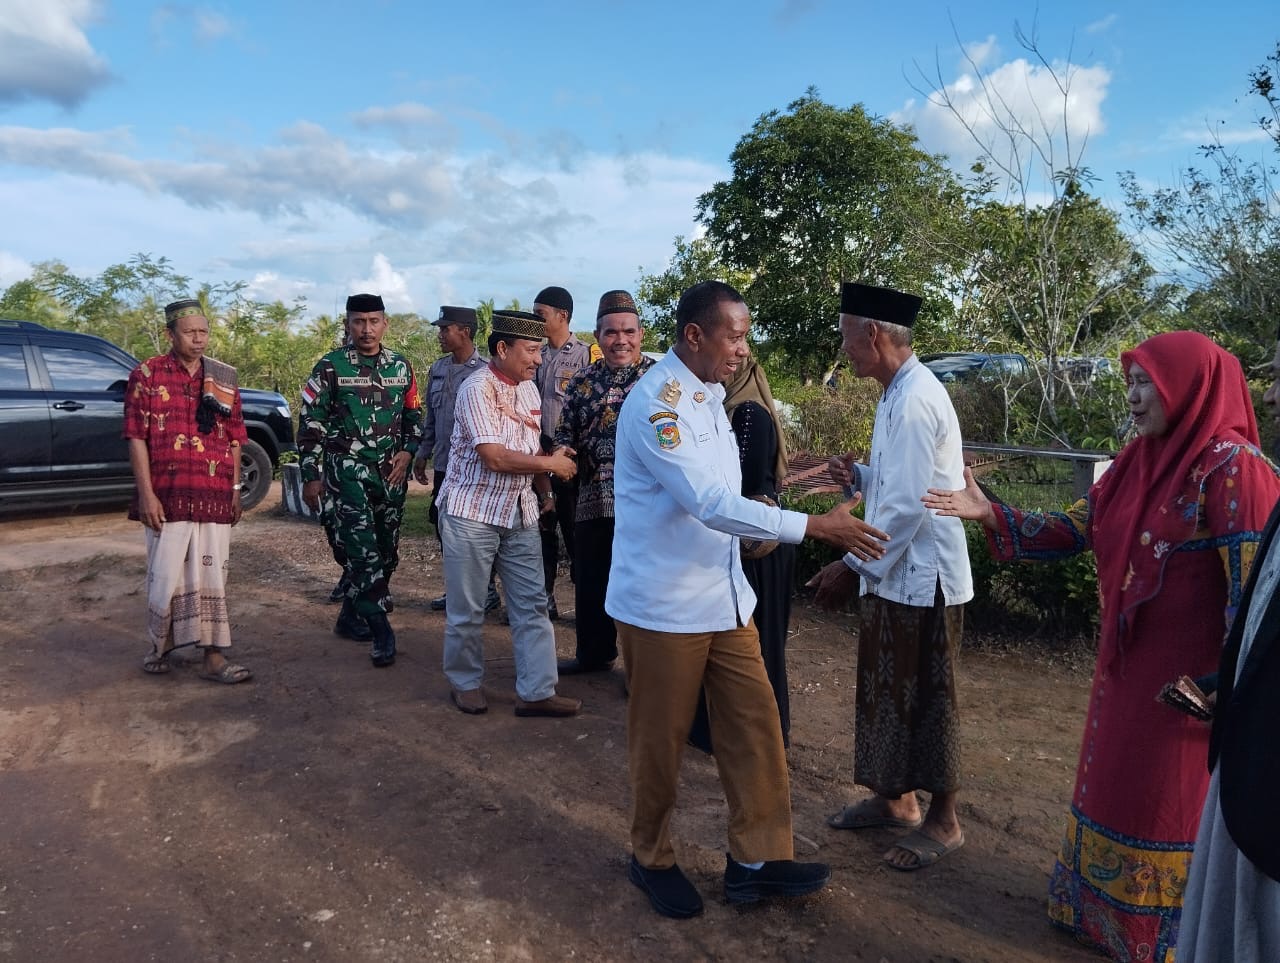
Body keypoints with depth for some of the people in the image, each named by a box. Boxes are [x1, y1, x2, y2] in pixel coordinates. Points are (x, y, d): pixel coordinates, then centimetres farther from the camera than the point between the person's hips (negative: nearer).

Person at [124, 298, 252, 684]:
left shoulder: (224, 378, 10)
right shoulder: (147, 374, 0)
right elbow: (137, 437, -4)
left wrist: (235, 491, 10)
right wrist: (146, 494, -10)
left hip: (215, 497, 3)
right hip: (167, 495, -3)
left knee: (211, 577, 5)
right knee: (165, 576, 5)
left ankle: (214, 656, 10)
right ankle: (159, 647, 26)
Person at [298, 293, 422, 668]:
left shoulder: (401, 366, 8)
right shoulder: (330, 367, -3)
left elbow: (414, 416, 15)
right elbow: (311, 424, -3)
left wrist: (407, 452, -2)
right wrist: (311, 476, -6)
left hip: (391, 470, 5)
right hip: (347, 467, -4)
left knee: (386, 550, 9)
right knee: (362, 548, -14)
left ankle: (351, 612, 29)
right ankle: (381, 630, -10)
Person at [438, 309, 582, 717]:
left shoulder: (529, 389, 9)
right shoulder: (477, 389, -16)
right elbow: (495, 457, -22)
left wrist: (545, 493, 14)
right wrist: (551, 464, -12)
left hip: (519, 513, 7)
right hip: (472, 512, -7)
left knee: (532, 603, 4)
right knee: (467, 608, 6)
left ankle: (536, 691, 11)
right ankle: (465, 682, 26)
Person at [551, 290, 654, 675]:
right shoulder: (581, 382, 9)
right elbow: (564, 433, 13)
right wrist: (563, 451, -8)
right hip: (593, 501, 4)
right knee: (590, 583, 16)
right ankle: (594, 653, 36)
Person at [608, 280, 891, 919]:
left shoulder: (708, 394, 11)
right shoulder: (655, 403, -19)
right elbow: (711, 504, -27)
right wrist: (815, 526, -26)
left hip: (724, 597, 8)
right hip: (664, 605, -8)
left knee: (754, 725, 9)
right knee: (660, 741, 9)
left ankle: (756, 859, 23)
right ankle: (651, 859, 30)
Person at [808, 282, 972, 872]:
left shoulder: (915, 401, -22)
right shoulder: (900, 393, 9)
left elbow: (908, 505, -25)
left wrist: (852, 567, -20)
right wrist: (859, 476, 1)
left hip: (919, 578, -9)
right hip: (893, 574, 10)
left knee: (926, 701, 6)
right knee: (887, 691, 19)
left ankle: (942, 822, 25)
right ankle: (894, 797, 37)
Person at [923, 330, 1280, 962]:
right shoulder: (1136, 463, 5)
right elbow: (1071, 532, 6)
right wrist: (990, 515, -5)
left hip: (1188, 679, -7)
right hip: (1126, 664, 7)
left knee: (1169, 803, 8)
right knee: (1116, 790, 19)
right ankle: (1106, 911, 39)